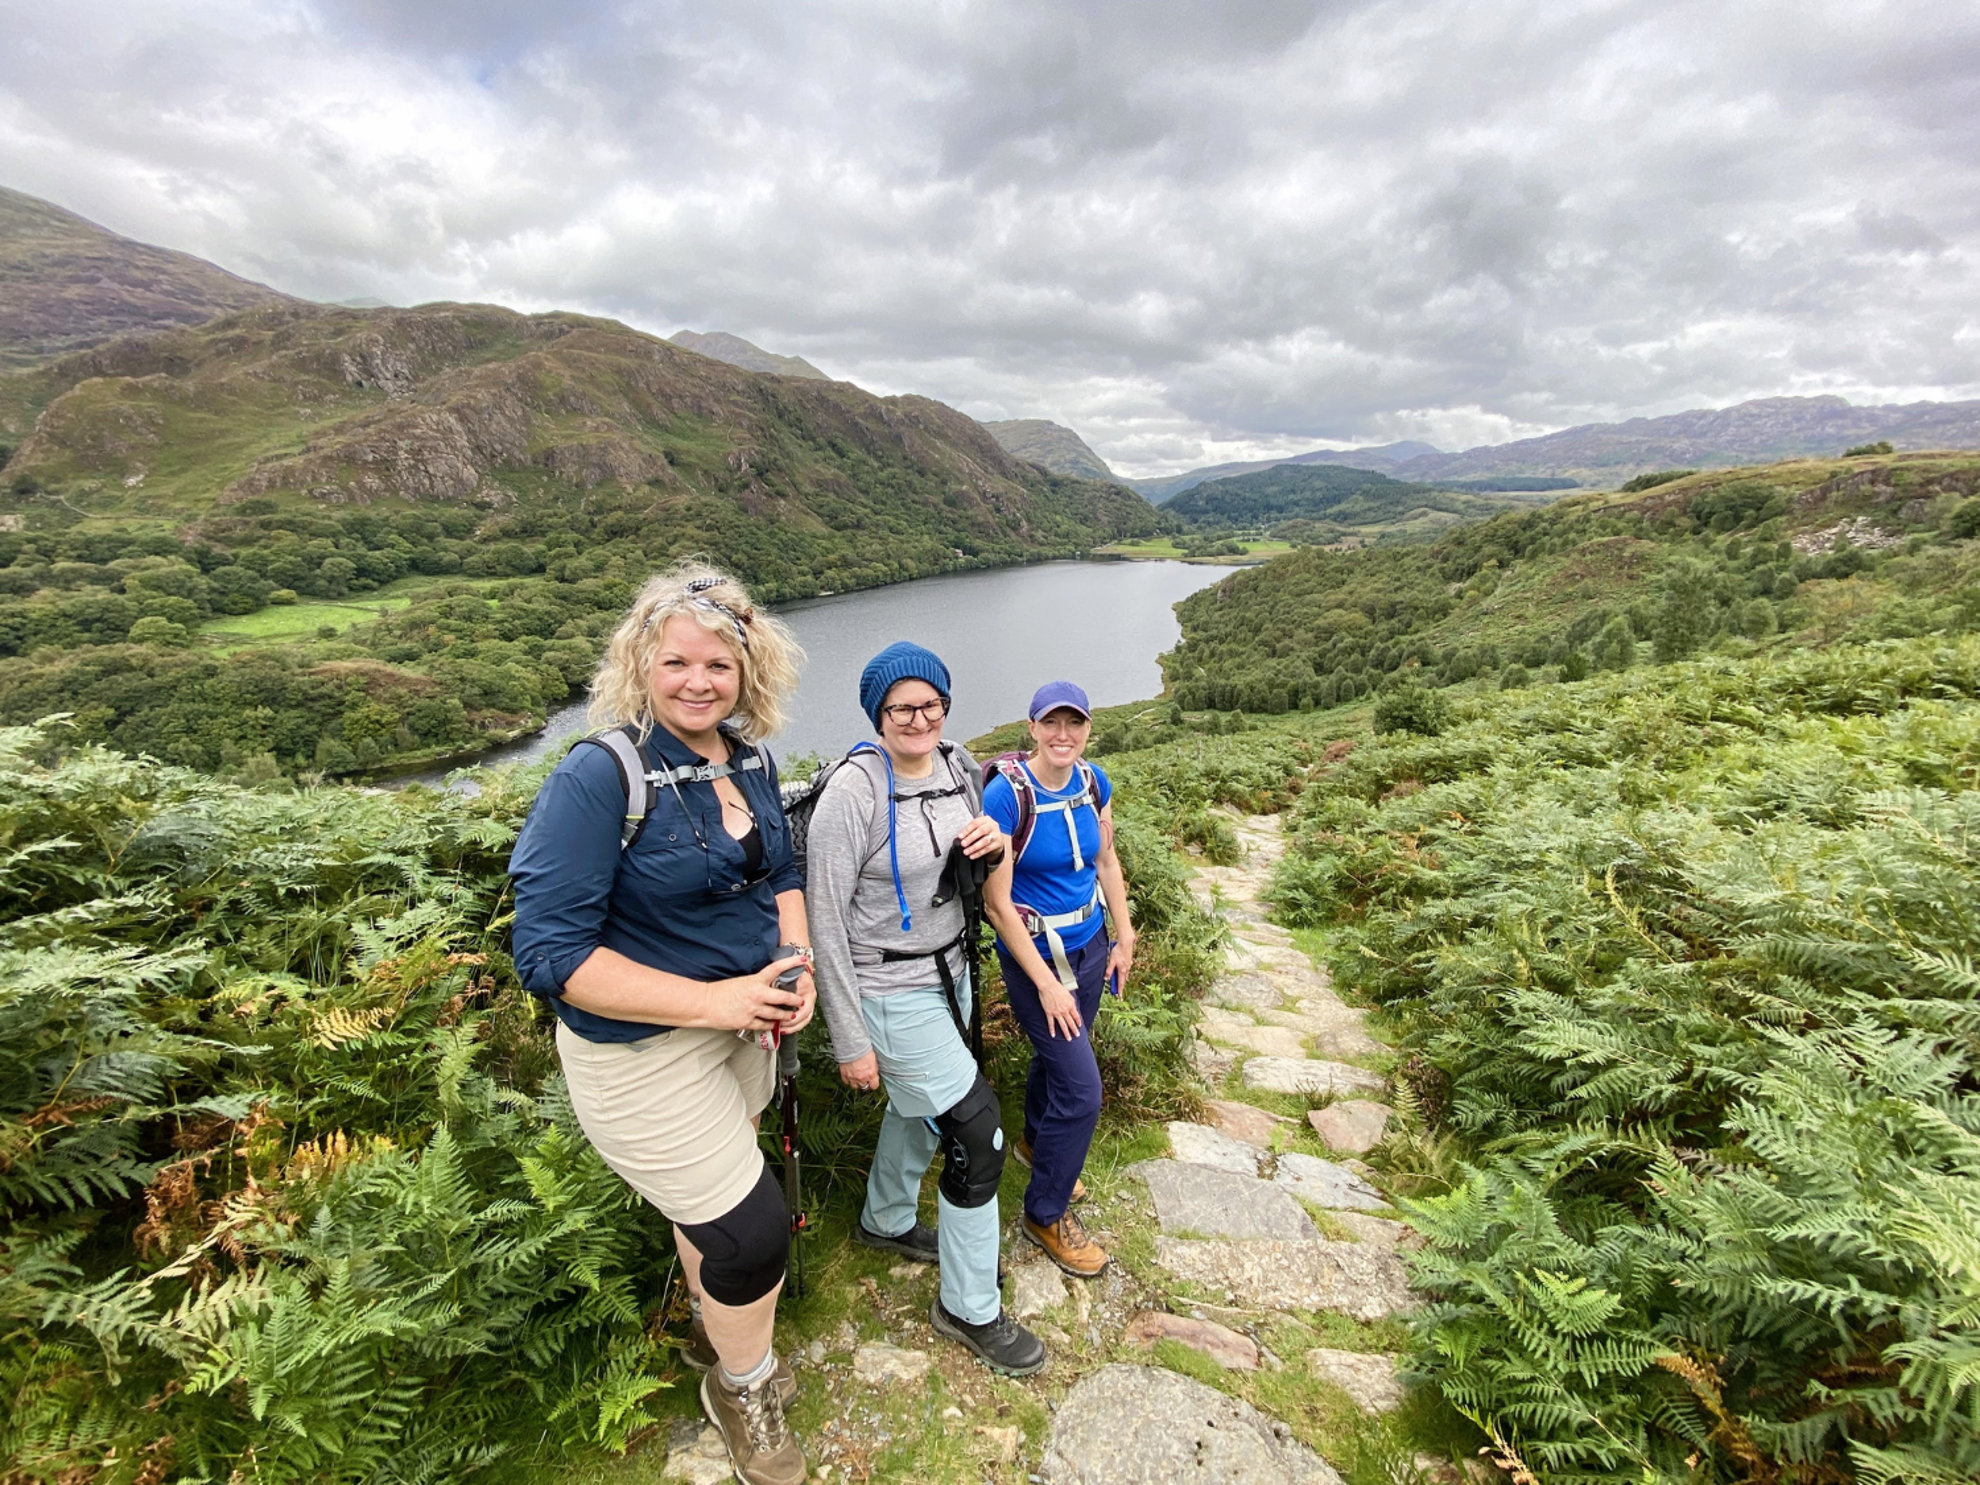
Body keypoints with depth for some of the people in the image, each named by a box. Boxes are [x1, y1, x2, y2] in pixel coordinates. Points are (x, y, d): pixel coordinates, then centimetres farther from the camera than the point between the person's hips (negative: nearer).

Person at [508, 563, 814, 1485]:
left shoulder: (749, 760, -4)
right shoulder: (597, 779, -25)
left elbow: (780, 872, 10)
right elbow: (550, 957, -25)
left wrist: (795, 960, -8)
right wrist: (716, 1000, -27)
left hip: (742, 1026, 7)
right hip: (642, 1051, -6)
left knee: (709, 1199, 28)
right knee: (752, 1228, 3)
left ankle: (715, 1335, 58)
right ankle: (743, 1385, 37)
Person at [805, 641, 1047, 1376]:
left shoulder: (958, 765, -4)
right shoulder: (854, 789, -24)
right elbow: (824, 921, -19)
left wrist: (995, 838, -12)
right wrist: (850, 1040, -15)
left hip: (950, 971, 7)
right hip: (889, 992, -7)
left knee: (918, 1105, 26)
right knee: (977, 1134, -1)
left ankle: (885, 1221, 55)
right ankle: (969, 1308, 23)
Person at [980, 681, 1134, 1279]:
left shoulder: (1093, 781, -6)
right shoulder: (1006, 794, -25)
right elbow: (997, 903, -21)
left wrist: (1124, 937, 9)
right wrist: (1046, 984, -17)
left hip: (1089, 945, 6)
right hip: (1034, 954, -6)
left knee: (1056, 1056, 25)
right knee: (1082, 1090, -3)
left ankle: (1036, 1143, 54)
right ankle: (1045, 1215, 20)